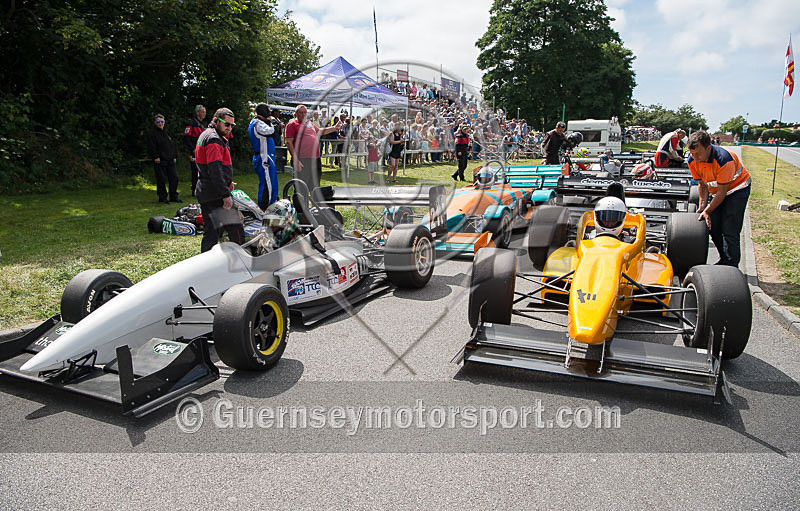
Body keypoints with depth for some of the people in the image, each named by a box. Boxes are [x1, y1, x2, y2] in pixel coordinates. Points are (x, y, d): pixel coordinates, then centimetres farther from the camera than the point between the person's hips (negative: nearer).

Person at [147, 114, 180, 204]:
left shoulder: (166, 133, 19)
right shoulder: (152, 133, -3)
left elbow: (172, 145, 22)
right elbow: (151, 147, -10)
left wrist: (174, 156, 14)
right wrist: (156, 157, -16)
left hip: (170, 161, 7)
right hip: (160, 161, -7)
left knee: (174, 178, 6)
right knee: (161, 180, -5)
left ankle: (173, 196, 17)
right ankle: (162, 198, 5)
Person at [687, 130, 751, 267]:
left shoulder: (724, 159, -33)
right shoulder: (693, 160, -15)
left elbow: (722, 191, -26)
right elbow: (703, 185, -2)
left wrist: (707, 211, -24)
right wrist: (702, 207, -12)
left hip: (737, 189, -6)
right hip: (715, 191, 6)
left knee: (729, 231, -13)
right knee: (714, 228, 3)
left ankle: (731, 268, -7)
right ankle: (723, 261, 20)